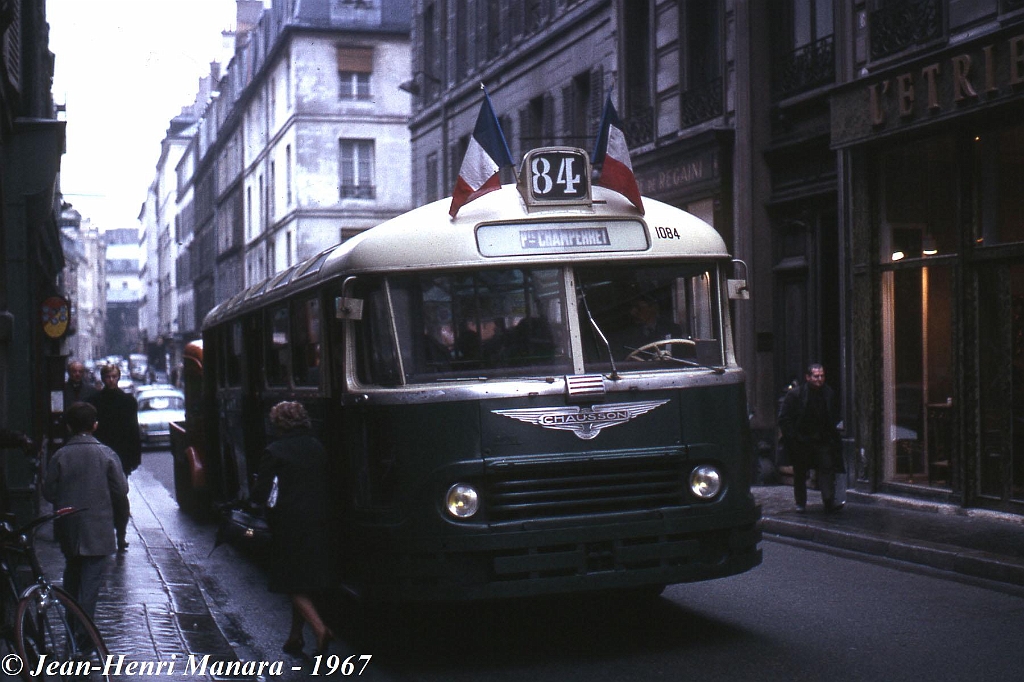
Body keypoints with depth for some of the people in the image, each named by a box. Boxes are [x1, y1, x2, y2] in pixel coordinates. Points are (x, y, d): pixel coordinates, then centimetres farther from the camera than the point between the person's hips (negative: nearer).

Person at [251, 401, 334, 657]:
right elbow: (326, 485, 9)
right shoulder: (317, 448, 6)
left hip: (289, 524, -6)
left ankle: (320, 628, -16)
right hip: (317, 522, 6)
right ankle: (295, 636, 22)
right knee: (307, 583, 15)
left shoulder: (274, 452, -10)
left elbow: (260, 495, -10)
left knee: (293, 583, 2)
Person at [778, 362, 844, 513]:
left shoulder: (829, 393, 4)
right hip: (800, 442, -2)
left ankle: (829, 502, -12)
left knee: (827, 467, -11)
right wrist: (794, 437, -12)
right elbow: (784, 419, -7)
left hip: (823, 440, 2)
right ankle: (800, 503, 20)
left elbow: (834, 416, 18)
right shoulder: (795, 394, -9)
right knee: (800, 472, 8)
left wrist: (831, 433, 8)